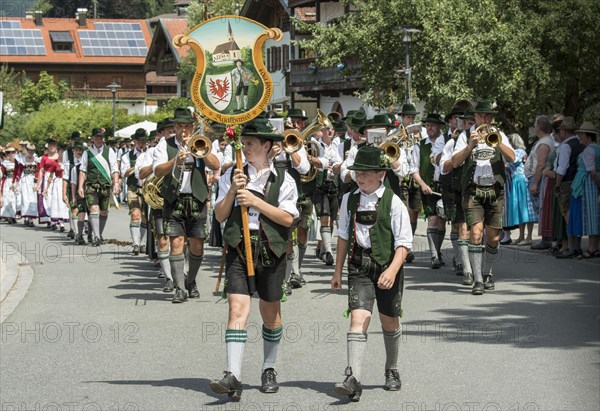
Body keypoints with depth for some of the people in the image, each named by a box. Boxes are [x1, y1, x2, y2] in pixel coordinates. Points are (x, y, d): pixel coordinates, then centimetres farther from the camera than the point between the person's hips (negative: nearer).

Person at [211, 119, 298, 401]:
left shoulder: (283, 179, 2)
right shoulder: (232, 175, 7)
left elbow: (287, 218, -8)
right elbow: (220, 215, 5)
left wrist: (255, 201, -13)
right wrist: (233, 191, -10)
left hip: (271, 250, 0)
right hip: (239, 249, 0)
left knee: (270, 313, 12)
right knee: (238, 309, -13)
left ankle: (269, 370, 31)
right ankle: (233, 377, -21)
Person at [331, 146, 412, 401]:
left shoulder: (393, 202, -8)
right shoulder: (349, 200, 4)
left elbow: (404, 243, -9)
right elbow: (343, 236, 16)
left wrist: (392, 270, -23)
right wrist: (338, 271, 18)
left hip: (387, 266, -2)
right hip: (359, 265, 2)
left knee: (389, 321, 13)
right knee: (358, 318, -14)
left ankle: (392, 371, 36)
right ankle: (353, 379, -25)